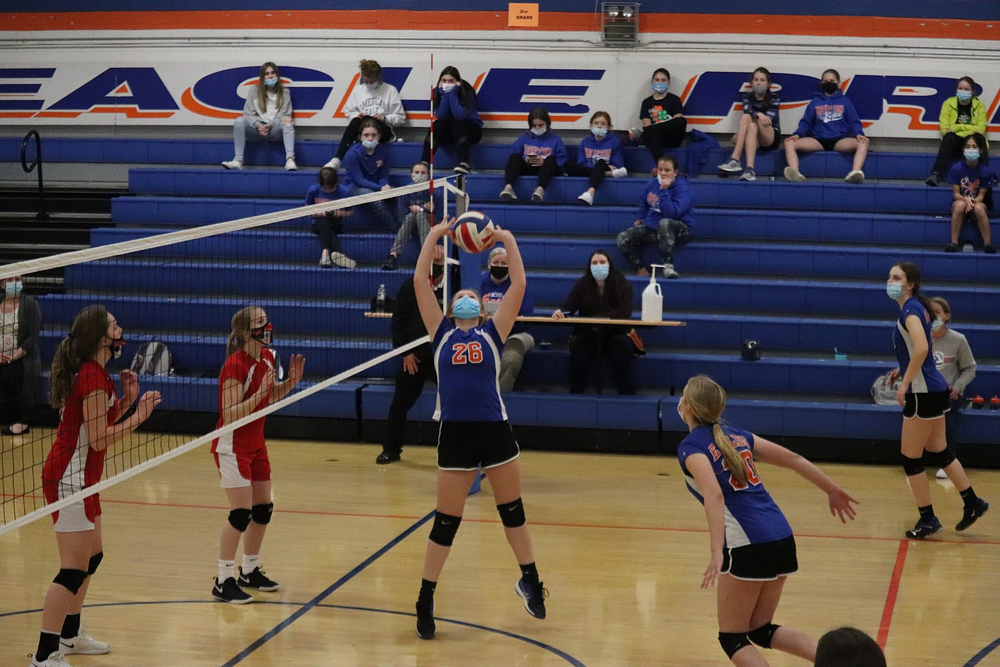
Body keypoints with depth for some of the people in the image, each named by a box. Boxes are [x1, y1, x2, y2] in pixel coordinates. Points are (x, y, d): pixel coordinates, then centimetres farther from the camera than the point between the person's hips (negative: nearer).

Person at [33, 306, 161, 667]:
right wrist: (138, 416, -15)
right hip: (70, 478, -11)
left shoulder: (92, 373, 11)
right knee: (74, 569, -11)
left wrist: (127, 400, 8)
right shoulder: (94, 377, -19)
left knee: (92, 555, 21)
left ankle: (70, 634, 34)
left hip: (79, 476, 11)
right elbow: (99, 439, -21)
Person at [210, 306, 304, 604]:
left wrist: (291, 381, 1)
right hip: (232, 446, -9)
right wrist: (259, 393, -35)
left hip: (256, 443, 9)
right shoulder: (236, 365, -23)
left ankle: (250, 571, 28)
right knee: (241, 513, -11)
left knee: (263, 509, 12)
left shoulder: (267, 357, 2)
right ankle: (224, 582, -1)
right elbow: (230, 415, -26)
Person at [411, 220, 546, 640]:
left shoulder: (492, 333, 11)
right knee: (446, 522, 4)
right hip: (454, 433, -1)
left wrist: (508, 240, 10)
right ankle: (425, 601, 14)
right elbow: (420, 281, 8)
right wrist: (434, 235, 11)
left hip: (495, 431, 1)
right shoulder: (441, 333, 11)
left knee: (512, 511, 14)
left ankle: (530, 581, 33)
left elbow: (518, 286, 6)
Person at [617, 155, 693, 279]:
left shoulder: (682, 187, -15)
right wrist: (642, 219, 18)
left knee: (664, 223, -43)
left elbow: (671, 213, -30)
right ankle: (642, 270, -4)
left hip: (681, 230, -6)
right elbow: (645, 203, 27)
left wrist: (663, 191, -30)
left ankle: (668, 267, -35)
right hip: (653, 228, 6)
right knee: (623, 238, -15)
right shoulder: (653, 183, 5)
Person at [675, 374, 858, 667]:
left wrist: (716, 554, -30)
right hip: (782, 537, 7)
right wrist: (832, 490, 33)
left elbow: (714, 495, -21)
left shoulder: (691, 448, -3)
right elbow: (793, 459, 20)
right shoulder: (737, 435, 17)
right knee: (761, 630, 21)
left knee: (732, 638, 8)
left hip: (748, 545, -7)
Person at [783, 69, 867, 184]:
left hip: (840, 141, -1)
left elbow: (854, 122, 12)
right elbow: (806, 123, 16)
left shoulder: (845, 102, 17)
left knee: (862, 143, -34)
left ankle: (855, 173, -55)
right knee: (789, 143, -25)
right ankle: (795, 174, -47)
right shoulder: (815, 102, 21)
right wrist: (798, 134, -5)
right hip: (818, 141, 1)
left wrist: (859, 134, -11)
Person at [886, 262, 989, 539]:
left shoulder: (910, 309, -16)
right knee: (938, 452, 19)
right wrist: (904, 371, 20)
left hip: (923, 392, -9)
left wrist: (905, 384, -26)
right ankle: (972, 503, 25)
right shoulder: (916, 307, 12)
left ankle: (928, 520, 7)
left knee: (910, 456, 0)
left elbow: (921, 348, -31)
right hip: (933, 389, 9)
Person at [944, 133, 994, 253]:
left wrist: (974, 201, -28)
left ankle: (987, 243, -33)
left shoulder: (986, 171, -7)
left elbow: (981, 195, -5)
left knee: (978, 207, -37)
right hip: (960, 200, 0)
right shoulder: (956, 168, -8)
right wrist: (966, 199, -28)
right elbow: (956, 194, -7)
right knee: (960, 205, -37)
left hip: (979, 203, 0)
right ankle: (954, 243, -36)